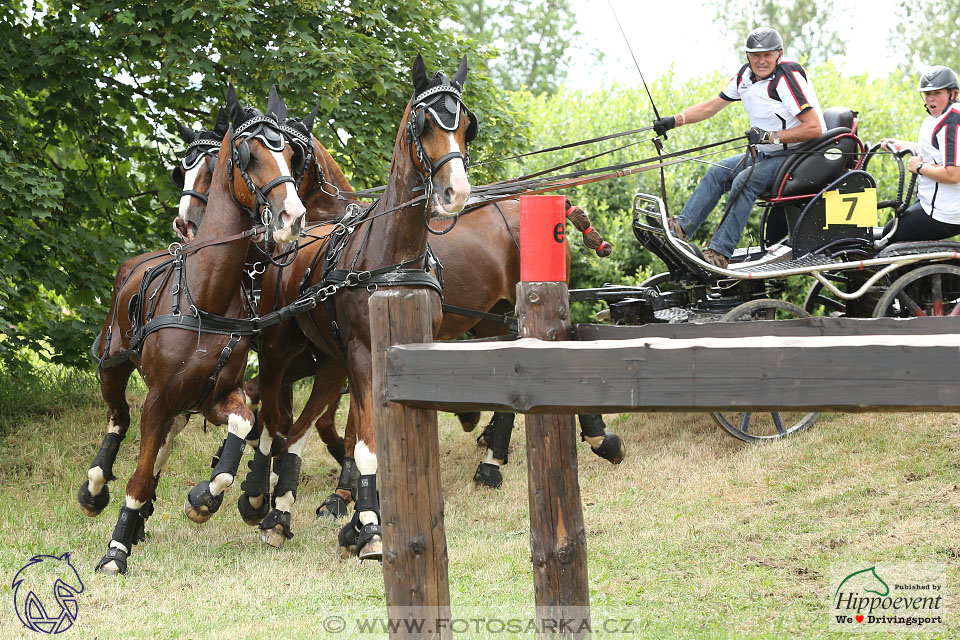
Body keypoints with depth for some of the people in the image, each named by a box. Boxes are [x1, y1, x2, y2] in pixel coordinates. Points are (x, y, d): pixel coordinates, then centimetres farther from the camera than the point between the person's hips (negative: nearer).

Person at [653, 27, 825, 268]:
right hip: (768, 154, 9)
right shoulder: (746, 75, 5)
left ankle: (720, 252, -29)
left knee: (745, 181, -26)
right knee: (718, 172, -1)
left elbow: (814, 128, -25)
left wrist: (771, 136, -29)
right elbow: (712, 106, 12)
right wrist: (675, 120, 0)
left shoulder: (788, 78, -20)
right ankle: (681, 227, -10)